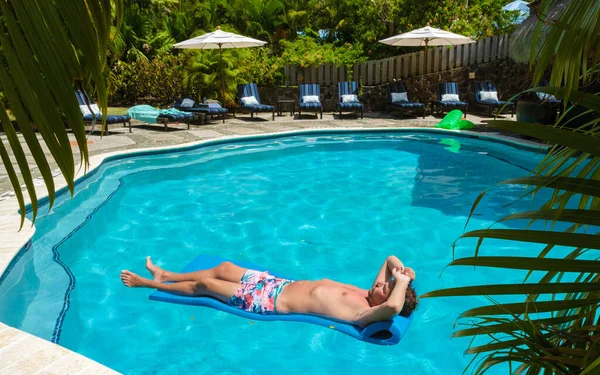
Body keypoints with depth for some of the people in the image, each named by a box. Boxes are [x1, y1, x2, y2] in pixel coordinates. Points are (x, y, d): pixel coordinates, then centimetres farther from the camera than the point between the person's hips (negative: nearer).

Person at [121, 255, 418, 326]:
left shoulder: (363, 313, -26)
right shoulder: (367, 294, -1)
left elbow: (393, 307, -47)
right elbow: (390, 260, 8)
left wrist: (403, 282, -31)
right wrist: (403, 271, -12)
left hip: (271, 302, -8)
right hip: (280, 284, 8)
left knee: (204, 285, 3)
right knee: (223, 267, 17)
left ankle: (148, 283, 28)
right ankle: (165, 275, 41)